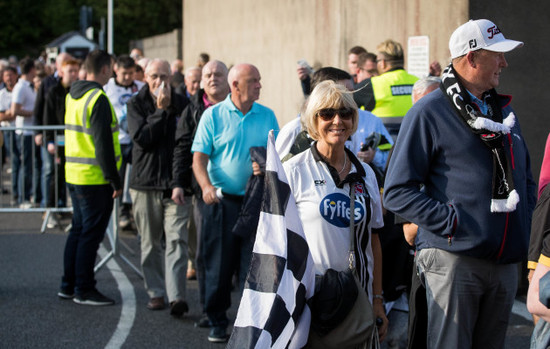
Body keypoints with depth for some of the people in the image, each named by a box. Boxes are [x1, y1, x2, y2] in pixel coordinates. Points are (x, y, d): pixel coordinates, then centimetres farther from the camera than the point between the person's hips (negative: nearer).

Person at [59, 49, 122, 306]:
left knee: (78, 229, 17)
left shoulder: (73, 96, 12)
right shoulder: (98, 99, -17)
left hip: (74, 174, 9)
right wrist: (115, 180, -15)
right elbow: (103, 144, -20)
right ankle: (84, 290, 3)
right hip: (95, 179, -9)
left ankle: (68, 285, 23)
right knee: (91, 233, -2)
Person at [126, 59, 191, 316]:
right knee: (150, 243, 8)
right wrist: (161, 110, -11)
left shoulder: (180, 103, 6)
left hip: (176, 183, 0)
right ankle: (156, 292, 19)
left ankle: (176, 296, -15)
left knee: (177, 240, -10)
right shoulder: (136, 104, 2)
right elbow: (142, 138, -11)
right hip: (145, 181, 0)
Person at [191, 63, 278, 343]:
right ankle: (218, 322, 16)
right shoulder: (213, 115, 0)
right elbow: (199, 158, -4)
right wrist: (206, 186, -20)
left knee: (254, 264, 1)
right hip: (223, 201, -2)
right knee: (219, 264, 4)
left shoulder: (267, 116, 8)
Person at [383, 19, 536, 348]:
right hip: (454, 258, -6)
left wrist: (523, 219, 11)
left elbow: (526, 177, 27)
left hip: (506, 261, 7)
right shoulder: (430, 112, -6)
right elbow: (397, 192, -10)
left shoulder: (503, 110, 16)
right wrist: (451, 222, -17)